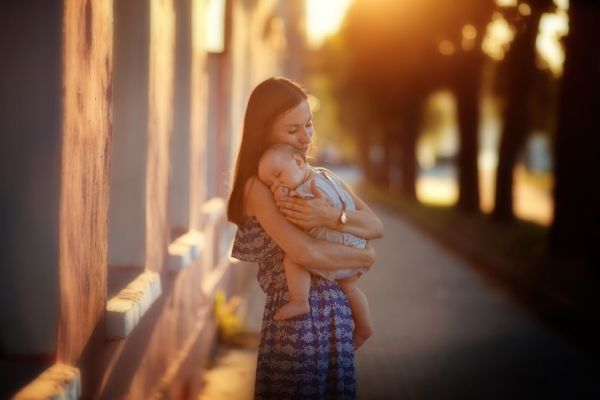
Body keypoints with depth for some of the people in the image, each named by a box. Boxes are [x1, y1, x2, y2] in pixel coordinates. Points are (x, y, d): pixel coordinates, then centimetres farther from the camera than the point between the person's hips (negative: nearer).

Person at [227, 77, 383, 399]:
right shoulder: (258, 186, -9)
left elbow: (376, 226, 1)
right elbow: (306, 253, -21)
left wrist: (330, 216, -18)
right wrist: (364, 257, -5)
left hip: (336, 311, 5)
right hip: (297, 315, -5)